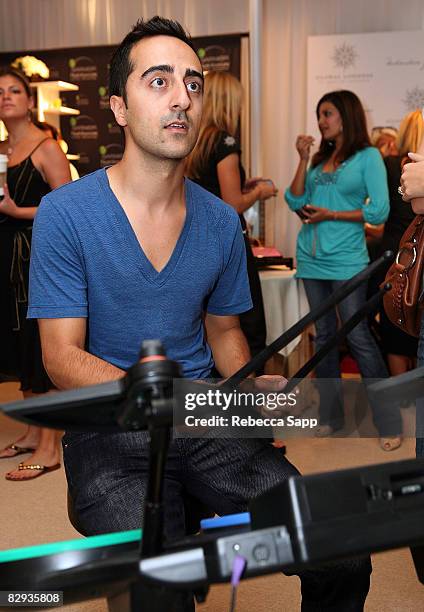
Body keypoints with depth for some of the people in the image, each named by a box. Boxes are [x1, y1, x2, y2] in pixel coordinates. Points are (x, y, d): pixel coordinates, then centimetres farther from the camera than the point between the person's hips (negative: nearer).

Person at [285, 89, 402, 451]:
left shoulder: (368, 156, -2)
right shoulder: (320, 158, 13)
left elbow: (379, 211, -10)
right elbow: (295, 202, 5)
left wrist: (331, 214, -12)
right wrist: (303, 159, 0)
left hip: (346, 261, -6)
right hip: (312, 258, 6)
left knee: (358, 338, -7)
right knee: (324, 337, 10)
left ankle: (389, 422, 3)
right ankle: (331, 415, 20)